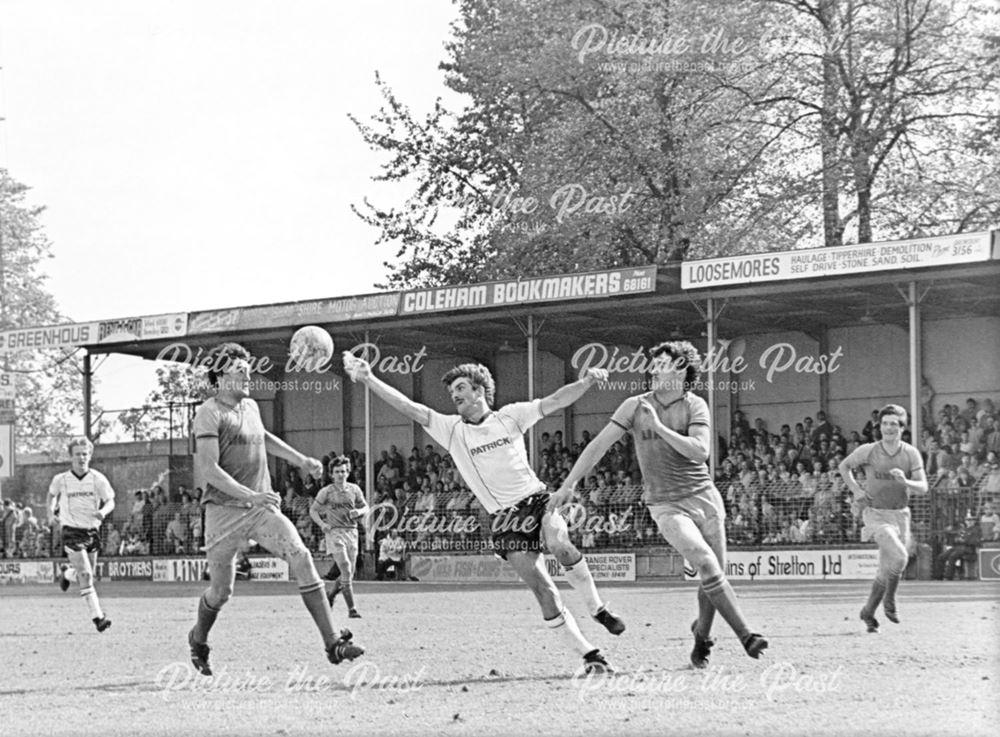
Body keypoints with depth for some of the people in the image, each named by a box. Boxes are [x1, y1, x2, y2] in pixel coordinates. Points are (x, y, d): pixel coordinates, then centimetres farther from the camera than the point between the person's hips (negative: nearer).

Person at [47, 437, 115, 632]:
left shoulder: (97, 479, -6)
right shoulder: (61, 480, -5)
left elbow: (110, 501, -3)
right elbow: (52, 494, 17)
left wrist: (103, 511, -23)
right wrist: (51, 512, 7)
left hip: (92, 530, 3)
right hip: (72, 531, -3)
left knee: (88, 573, 16)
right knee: (85, 575, -16)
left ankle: (66, 573, 50)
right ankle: (97, 617, -18)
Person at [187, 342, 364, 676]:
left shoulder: (251, 407, 13)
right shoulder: (210, 414, -10)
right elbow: (209, 470, -19)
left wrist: (301, 461, 32)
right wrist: (250, 496, -27)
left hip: (262, 508, 5)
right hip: (224, 511, -5)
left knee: (301, 558, -14)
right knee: (221, 591, 2)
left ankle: (333, 642, -18)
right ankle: (198, 640, 35)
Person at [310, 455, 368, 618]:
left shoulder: (354, 489, 6)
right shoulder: (326, 492, -3)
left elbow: (365, 507, 16)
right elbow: (313, 510, 4)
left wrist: (359, 512, -7)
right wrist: (322, 524, -12)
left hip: (352, 531, 5)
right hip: (335, 532, -5)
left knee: (349, 573, 8)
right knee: (346, 570, -16)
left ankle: (330, 595, 35)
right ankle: (351, 609, -15)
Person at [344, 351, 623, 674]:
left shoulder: (509, 416, 5)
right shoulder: (451, 429, 6)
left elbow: (555, 401, -1)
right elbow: (409, 407, -2)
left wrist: (587, 381, -18)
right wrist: (368, 379, -12)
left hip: (537, 499, -1)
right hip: (505, 519, 1)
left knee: (559, 544, -32)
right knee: (543, 591, -9)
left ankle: (598, 608, -11)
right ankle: (589, 655, -1)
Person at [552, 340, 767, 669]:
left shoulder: (695, 406, 0)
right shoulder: (635, 406, 1)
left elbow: (700, 451, -15)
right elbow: (599, 444, 4)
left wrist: (659, 426, -20)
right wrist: (569, 485, 0)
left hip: (704, 497, 2)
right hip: (666, 505, -2)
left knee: (716, 576, 3)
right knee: (707, 566, -20)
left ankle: (702, 635, 28)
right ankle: (746, 635, -18)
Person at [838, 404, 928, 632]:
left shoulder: (911, 454, -2)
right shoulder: (868, 451, -7)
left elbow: (923, 487, -7)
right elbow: (843, 466, 10)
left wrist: (905, 481, -27)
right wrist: (856, 489, -2)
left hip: (901, 515, 3)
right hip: (875, 515, -3)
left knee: (888, 569, 8)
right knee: (899, 556, -25)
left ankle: (868, 612, 27)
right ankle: (889, 601, -3)